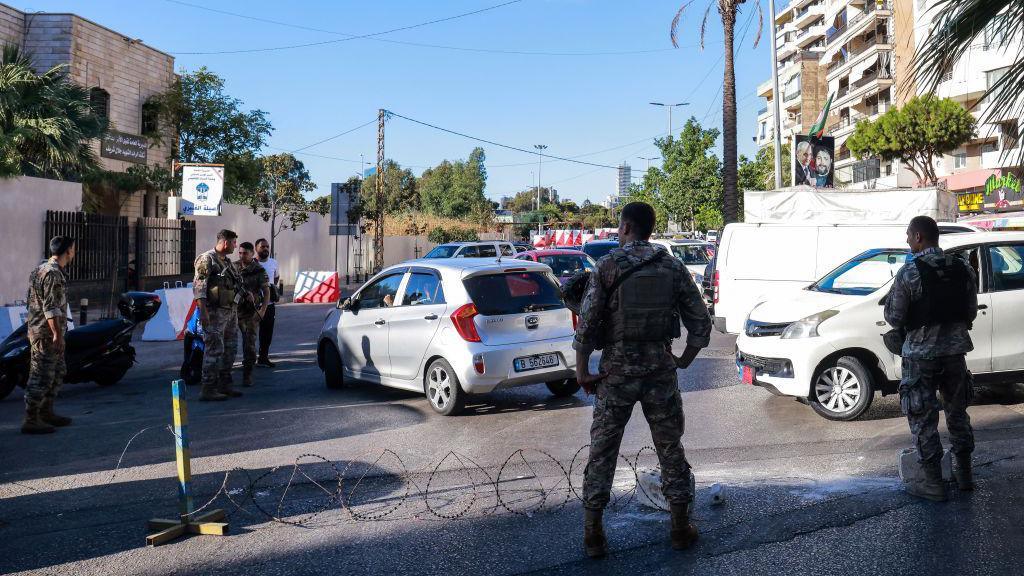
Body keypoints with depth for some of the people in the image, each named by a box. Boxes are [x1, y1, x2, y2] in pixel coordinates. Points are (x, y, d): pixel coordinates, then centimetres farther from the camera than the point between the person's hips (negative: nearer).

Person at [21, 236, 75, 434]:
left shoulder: (40, 269, 16)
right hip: (47, 334, -11)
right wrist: (58, 334, -23)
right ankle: (30, 421, -2)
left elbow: (31, 301, 22)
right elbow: (51, 307, -23)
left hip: (37, 330, 11)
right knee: (42, 377, -6)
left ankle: (46, 413, 26)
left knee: (58, 373, 18)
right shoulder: (53, 273, -18)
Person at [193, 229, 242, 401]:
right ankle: (208, 390, -9)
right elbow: (198, 286, -16)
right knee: (215, 350, -11)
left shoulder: (227, 261, 18)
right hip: (215, 313, -9)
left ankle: (224, 385, 22)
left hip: (230, 312, 9)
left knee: (229, 350, 13)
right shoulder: (207, 259, -10)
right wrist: (203, 311, -23)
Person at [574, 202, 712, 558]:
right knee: (671, 449, 14)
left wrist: (582, 371, -5)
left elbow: (586, 323, -13)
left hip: (616, 372, -2)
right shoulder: (673, 267, 1)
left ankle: (593, 533, 12)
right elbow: (701, 323, 2)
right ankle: (681, 529, 22)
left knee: (602, 453, 8)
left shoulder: (608, 266, -8)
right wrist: (682, 362, 13)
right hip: (660, 371, 2)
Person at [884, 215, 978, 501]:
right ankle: (965, 473, 28)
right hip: (955, 349, 5)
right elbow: (971, 312, 6)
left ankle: (933, 483, 8)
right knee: (957, 411, 20)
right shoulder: (964, 269, 0)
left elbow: (894, 317, -12)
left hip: (921, 353, -5)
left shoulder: (909, 272, -15)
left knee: (923, 418, 4)